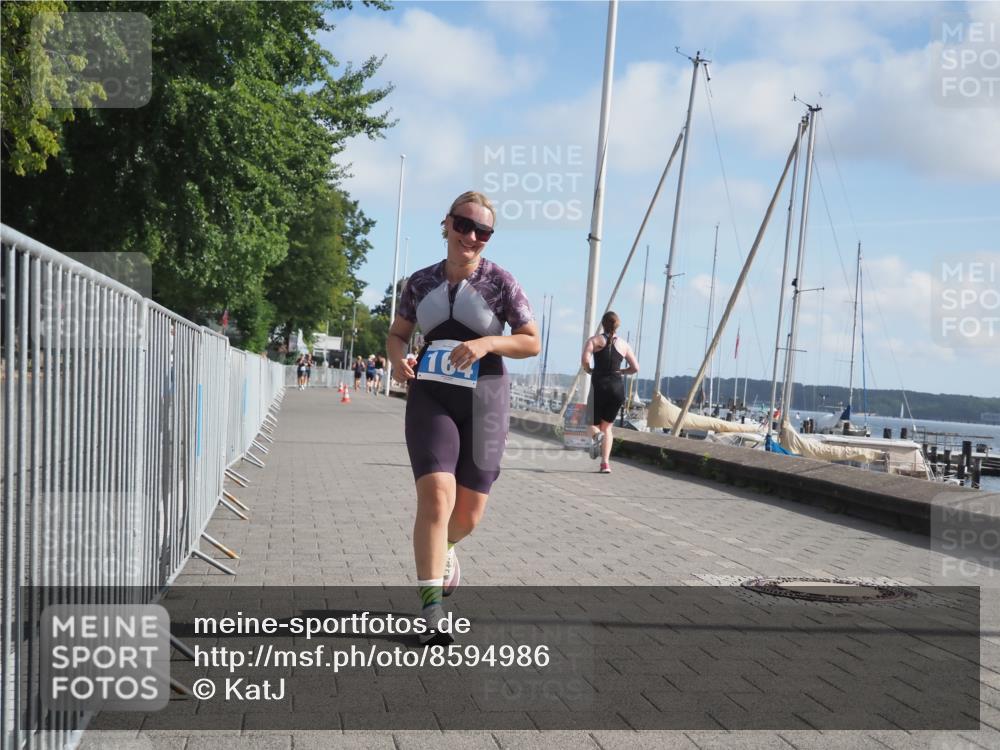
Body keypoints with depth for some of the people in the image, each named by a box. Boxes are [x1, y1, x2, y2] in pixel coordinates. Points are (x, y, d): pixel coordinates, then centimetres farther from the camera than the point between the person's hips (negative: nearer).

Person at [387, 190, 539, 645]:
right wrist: (396, 357, -8)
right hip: (431, 398, 0)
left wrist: (487, 343, -19)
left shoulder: (499, 282, -2)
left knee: (469, 512, 6)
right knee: (436, 494, -20)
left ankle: (443, 548, 43)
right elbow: (397, 334, 16)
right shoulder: (422, 282, 5)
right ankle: (430, 610, -15)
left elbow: (532, 343, -1)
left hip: (483, 401, 0)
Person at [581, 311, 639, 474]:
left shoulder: (594, 340, 2)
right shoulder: (624, 344, 9)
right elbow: (635, 368, 4)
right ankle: (606, 463, 1)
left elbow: (584, 359, -15)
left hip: (599, 384, -2)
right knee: (607, 426, 14)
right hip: (617, 386, 2)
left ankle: (597, 436, -25)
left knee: (593, 423, 13)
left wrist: (589, 370, 4)